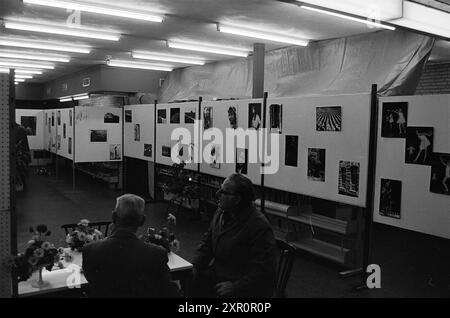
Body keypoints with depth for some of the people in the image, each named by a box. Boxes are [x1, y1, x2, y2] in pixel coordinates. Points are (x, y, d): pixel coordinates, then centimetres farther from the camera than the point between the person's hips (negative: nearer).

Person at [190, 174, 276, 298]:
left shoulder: (259, 226, -21)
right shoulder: (220, 213, 3)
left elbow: (264, 270, -21)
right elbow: (206, 244, 12)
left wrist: (235, 287, -22)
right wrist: (194, 268, -2)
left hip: (246, 287, -6)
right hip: (217, 274, 7)